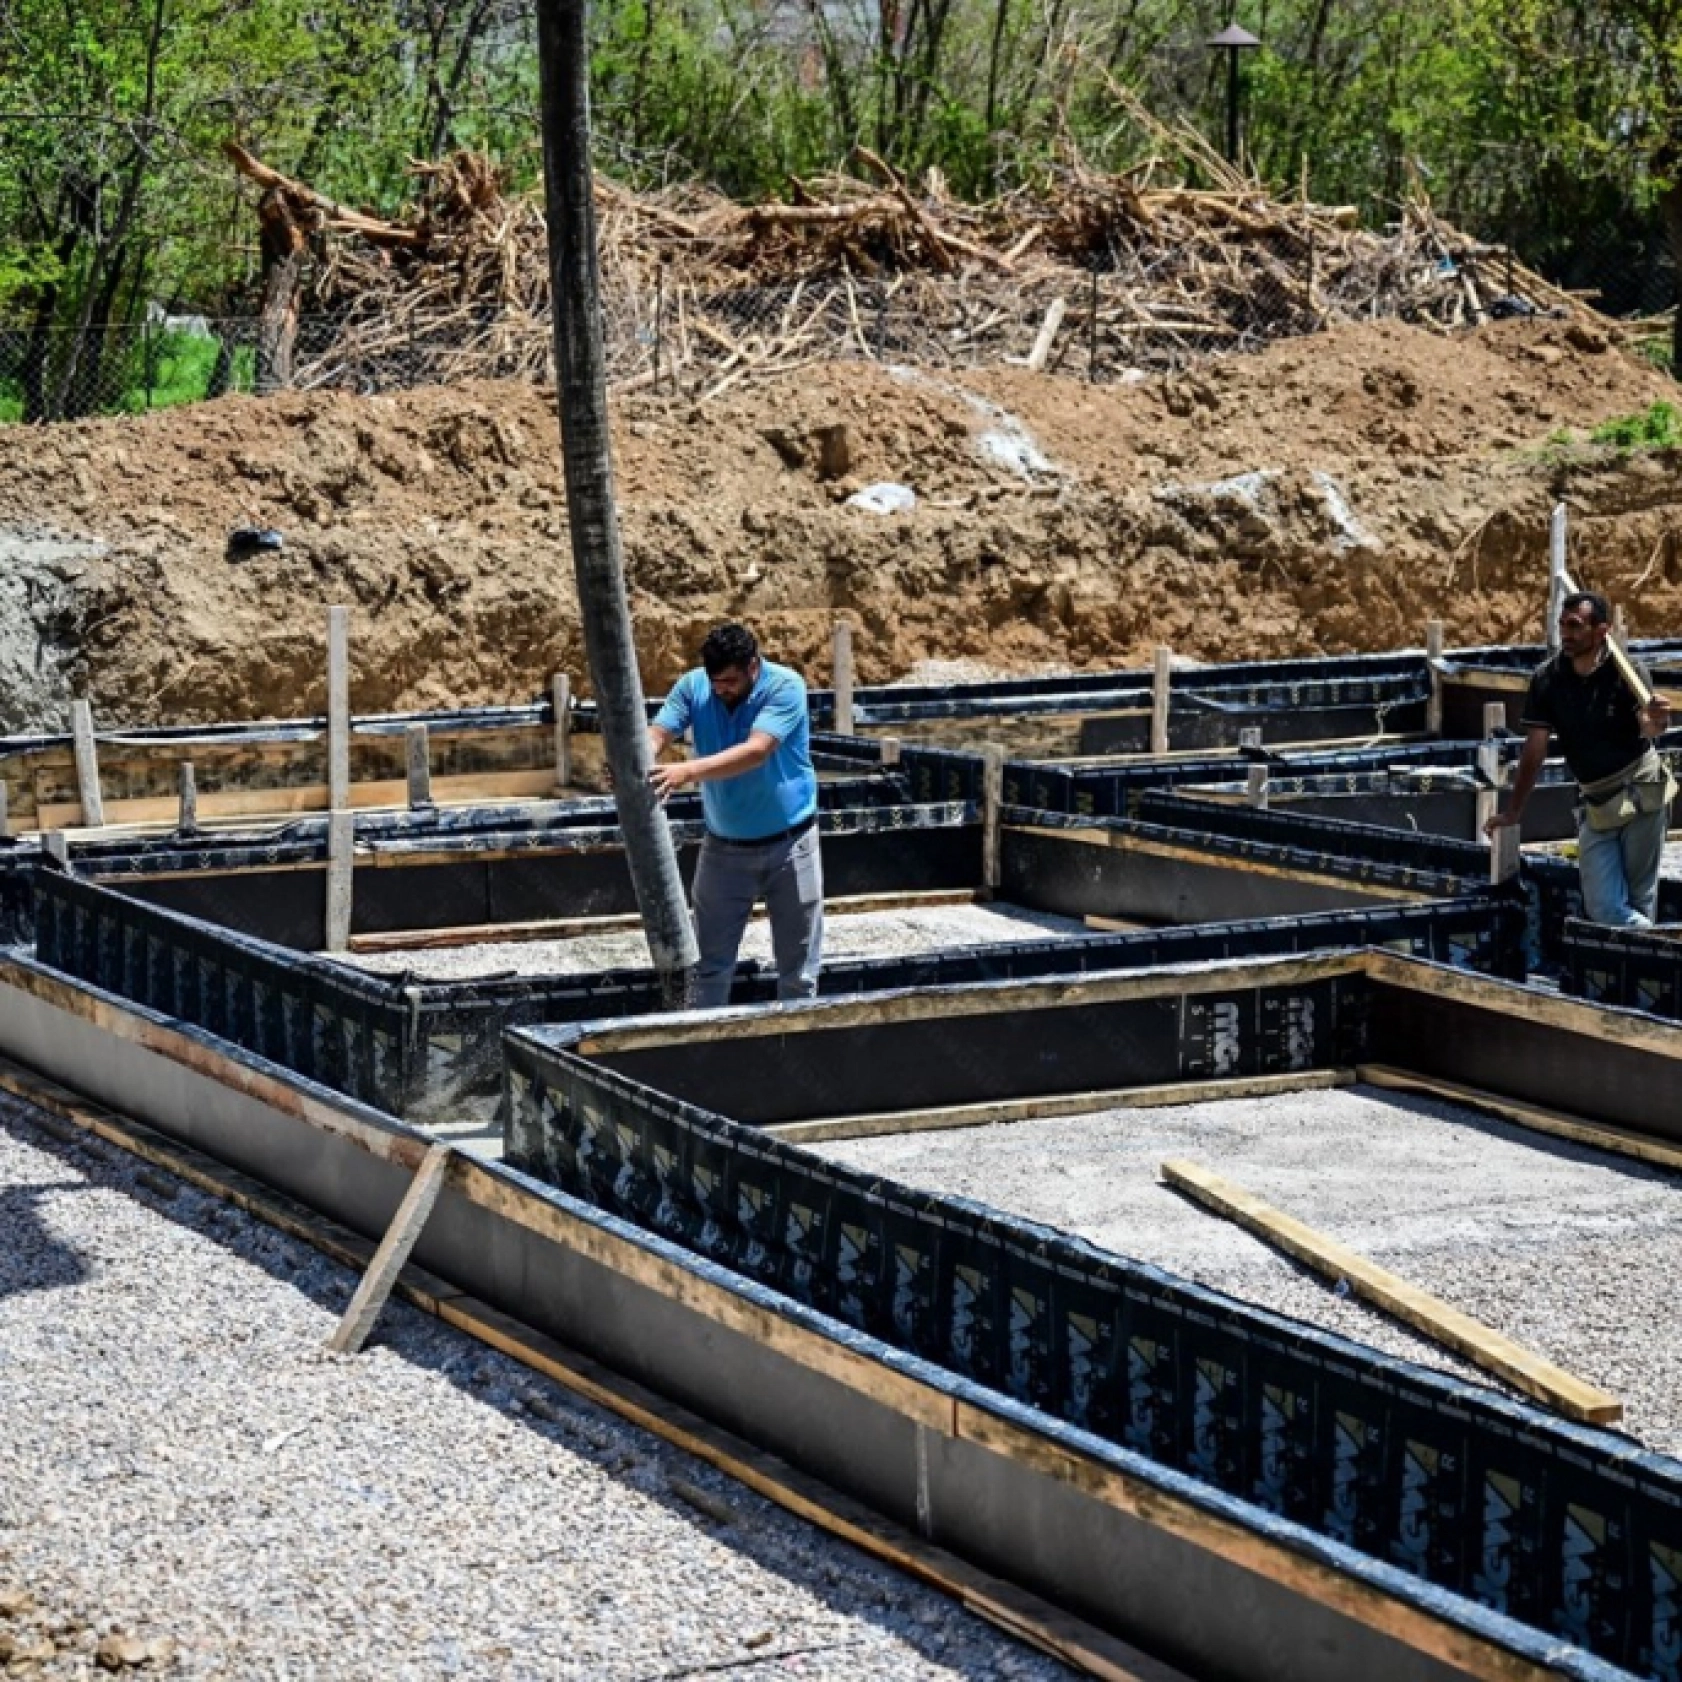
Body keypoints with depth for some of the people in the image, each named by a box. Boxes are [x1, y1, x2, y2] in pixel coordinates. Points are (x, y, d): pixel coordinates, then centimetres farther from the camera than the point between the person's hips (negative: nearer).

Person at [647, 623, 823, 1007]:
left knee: (798, 967, 7)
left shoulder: (785, 687, -21)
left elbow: (756, 751, -34)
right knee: (710, 963, 7)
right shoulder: (693, 686, -9)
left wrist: (688, 772, -46)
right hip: (724, 847, 3)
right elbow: (658, 734, -20)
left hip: (789, 845, -3)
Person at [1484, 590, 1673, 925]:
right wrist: (1513, 812, -4)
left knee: (1640, 895, 1)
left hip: (1641, 792, -2)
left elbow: (1647, 728, -25)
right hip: (1595, 801, 3)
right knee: (1603, 908, -7)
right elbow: (1535, 748, -2)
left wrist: (1654, 722, -50)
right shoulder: (1547, 678, -5)